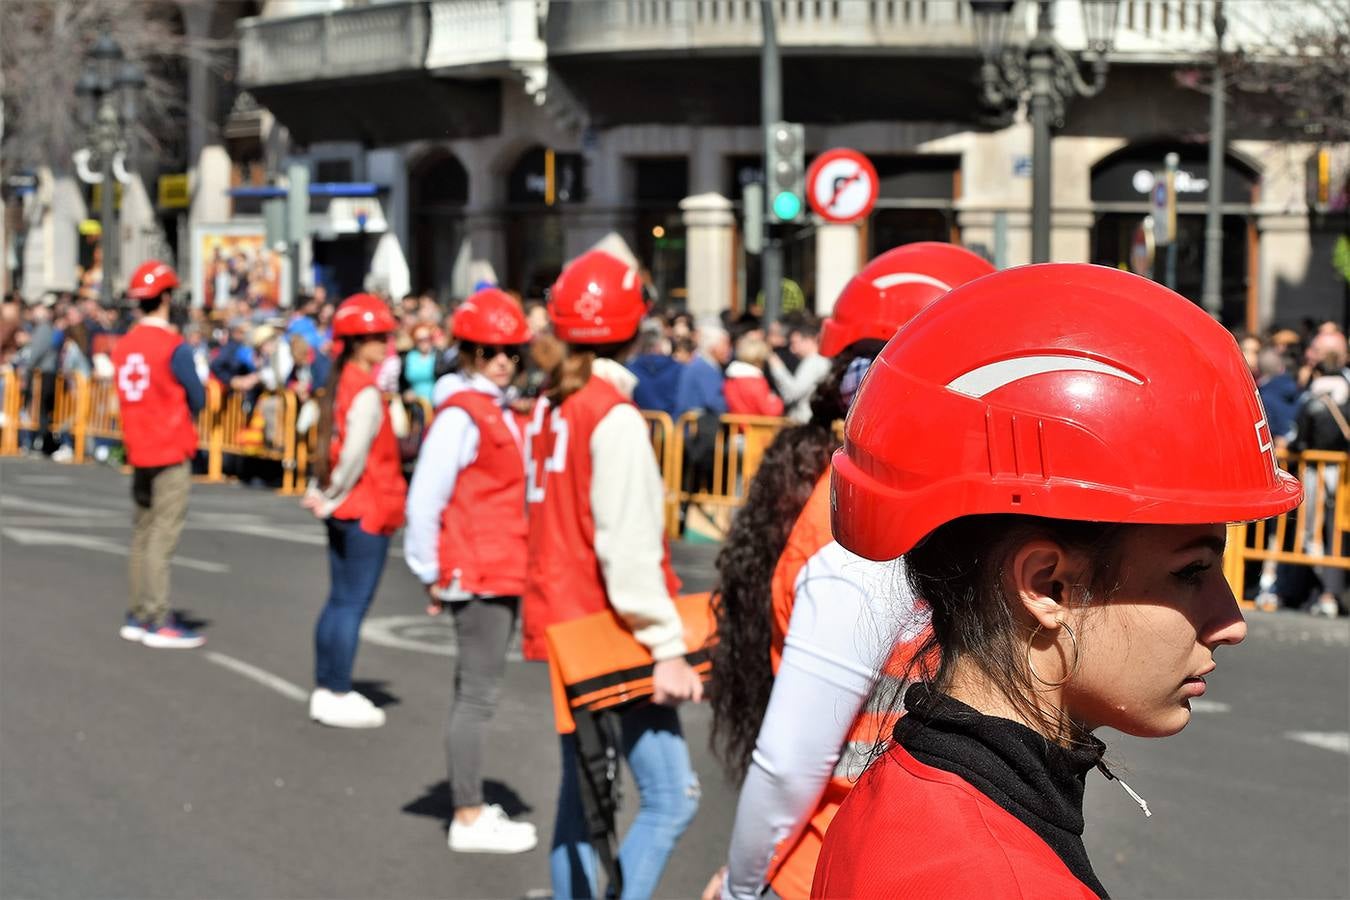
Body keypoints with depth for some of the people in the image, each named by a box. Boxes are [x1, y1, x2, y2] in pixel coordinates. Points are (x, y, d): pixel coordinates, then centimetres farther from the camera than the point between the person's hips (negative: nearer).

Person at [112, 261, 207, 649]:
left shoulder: (122, 347, 6)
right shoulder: (174, 347, -14)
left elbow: (127, 398, 10)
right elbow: (198, 399, -9)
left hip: (138, 452, 7)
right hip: (172, 454, -7)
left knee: (141, 535, 12)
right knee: (162, 537, -6)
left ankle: (138, 616, 17)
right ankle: (159, 623, -5)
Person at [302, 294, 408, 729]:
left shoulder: (339, 384, 9)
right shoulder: (366, 393, -18)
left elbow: (328, 442, 13)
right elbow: (355, 456, -24)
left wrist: (321, 493, 10)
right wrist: (334, 496, -12)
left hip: (343, 512, 9)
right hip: (367, 512, -9)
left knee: (339, 600, 15)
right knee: (353, 603, -3)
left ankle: (325, 690, 21)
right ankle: (337, 697, 2)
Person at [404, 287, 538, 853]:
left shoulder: (501, 412, 12)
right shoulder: (461, 416, -15)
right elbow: (424, 499, -17)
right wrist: (432, 574, -12)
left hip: (503, 573, 9)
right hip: (475, 574, -9)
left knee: (476, 689, 16)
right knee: (478, 693, -5)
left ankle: (469, 803, 25)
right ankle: (469, 818, 1)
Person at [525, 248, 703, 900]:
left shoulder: (549, 408, 9)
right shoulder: (614, 416, -15)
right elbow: (627, 547, -20)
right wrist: (666, 645, -19)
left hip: (564, 622, 9)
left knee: (584, 788, 16)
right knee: (671, 795, -10)